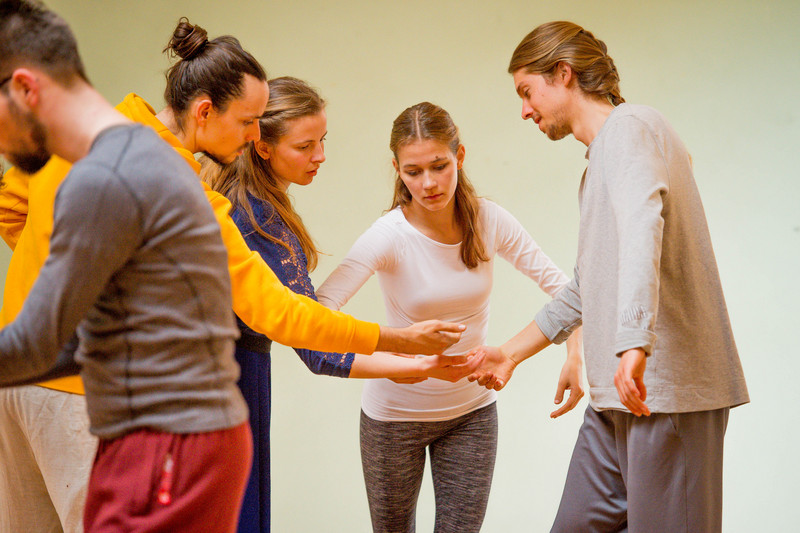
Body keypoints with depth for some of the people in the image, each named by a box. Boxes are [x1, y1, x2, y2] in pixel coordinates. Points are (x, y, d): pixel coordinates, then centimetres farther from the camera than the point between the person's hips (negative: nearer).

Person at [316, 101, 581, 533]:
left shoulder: (488, 222, -11)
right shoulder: (389, 235, -22)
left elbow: (557, 283, -4)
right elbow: (321, 307, -34)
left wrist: (577, 346, -24)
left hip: (471, 411, 2)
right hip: (396, 412, -2)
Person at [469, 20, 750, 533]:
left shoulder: (631, 127, -8)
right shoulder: (600, 159, 24)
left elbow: (643, 222, -28)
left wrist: (634, 343, -40)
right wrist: (512, 352, 32)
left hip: (668, 388, -10)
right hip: (616, 396, 10)